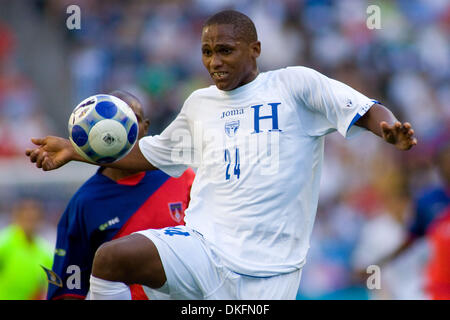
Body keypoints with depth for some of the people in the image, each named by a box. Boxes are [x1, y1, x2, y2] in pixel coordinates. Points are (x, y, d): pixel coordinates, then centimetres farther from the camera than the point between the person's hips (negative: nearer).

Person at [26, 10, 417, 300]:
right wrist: (76, 151, 24)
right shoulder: (200, 103, 19)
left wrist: (391, 129, -27)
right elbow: (151, 153, 33)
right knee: (110, 257, -23)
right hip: (203, 246, 3)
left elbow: (367, 111, -4)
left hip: (269, 270, -3)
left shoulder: (294, 84, 4)